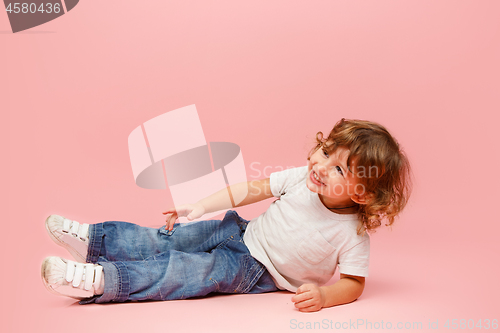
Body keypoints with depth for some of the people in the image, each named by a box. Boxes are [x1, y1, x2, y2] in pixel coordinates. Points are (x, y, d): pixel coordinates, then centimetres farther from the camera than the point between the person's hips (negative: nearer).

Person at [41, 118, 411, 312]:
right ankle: (93, 241, -4)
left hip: (258, 273, -4)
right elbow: (256, 189, -4)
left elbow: (354, 284, -15)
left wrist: (324, 295, -37)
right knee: (174, 241, -10)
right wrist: (202, 207, -5)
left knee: (191, 271, -21)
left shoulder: (353, 235, -25)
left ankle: (100, 281, -24)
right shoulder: (301, 178, -15)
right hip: (244, 233, 4)